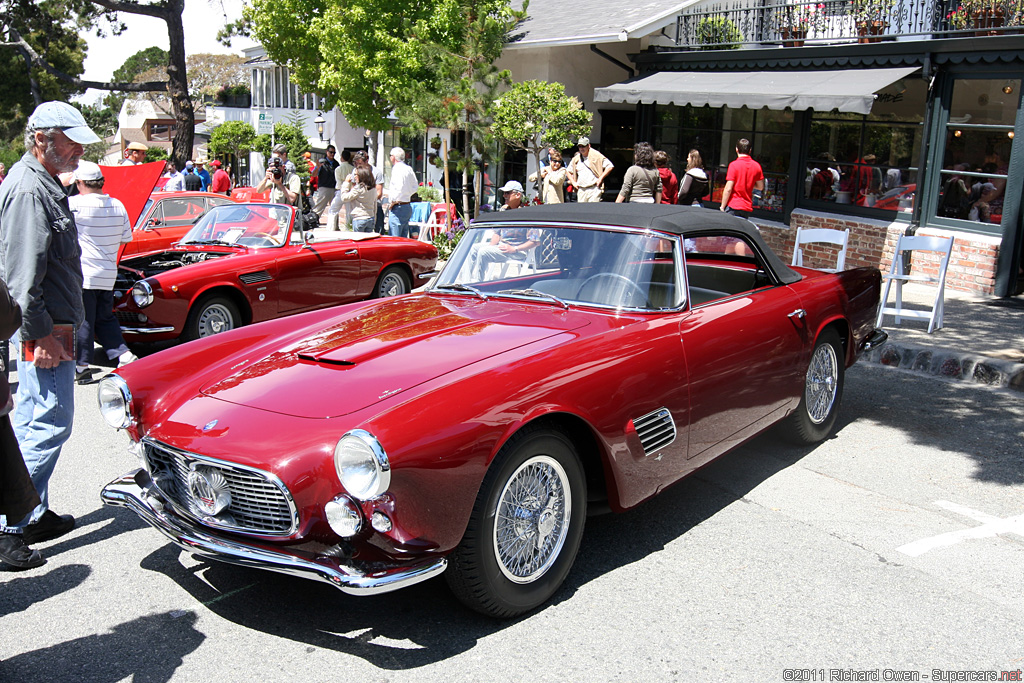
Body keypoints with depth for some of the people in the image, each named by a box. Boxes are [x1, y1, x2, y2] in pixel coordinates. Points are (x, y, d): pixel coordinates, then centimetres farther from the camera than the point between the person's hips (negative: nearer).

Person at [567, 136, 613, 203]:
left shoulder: (596, 156, 0)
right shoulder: (575, 159, 14)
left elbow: (610, 166, -2)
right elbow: (569, 171, 28)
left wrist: (600, 178, -8)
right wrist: (573, 182, 13)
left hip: (594, 189, -5)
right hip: (581, 190, 5)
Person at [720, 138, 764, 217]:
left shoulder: (734, 165, -10)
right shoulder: (756, 166, 5)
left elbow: (728, 189, -13)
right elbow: (760, 187, 13)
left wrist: (722, 207, -6)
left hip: (733, 207, -5)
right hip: (747, 208, 5)